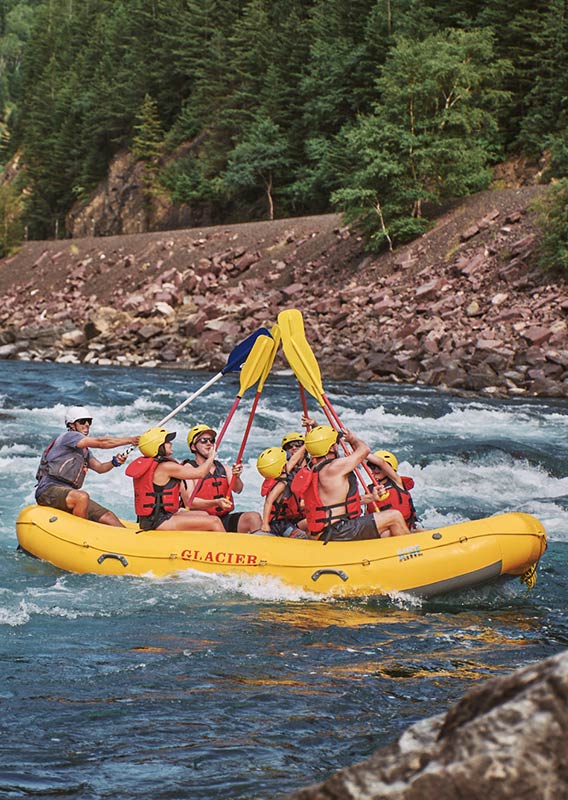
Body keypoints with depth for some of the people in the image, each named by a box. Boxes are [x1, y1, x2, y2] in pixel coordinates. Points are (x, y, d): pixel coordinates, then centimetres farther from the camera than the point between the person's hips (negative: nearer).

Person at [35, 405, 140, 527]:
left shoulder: (84, 450, 24)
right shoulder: (68, 436, -5)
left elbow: (99, 468, 11)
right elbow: (100, 442, -13)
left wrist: (114, 462, -10)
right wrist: (129, 440, -12)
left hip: (68, 492, 9)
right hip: (49, 490, -9)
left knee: (107, 516, -5)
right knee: (82, 496, -37)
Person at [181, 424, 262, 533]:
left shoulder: (223, 467, 17)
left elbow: (237, 490, 2)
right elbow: (189, 501, -11)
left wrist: (236, 477, -21)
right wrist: (215, 503, -25)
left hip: (225, 518, 5)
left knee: (254, 517, -17)